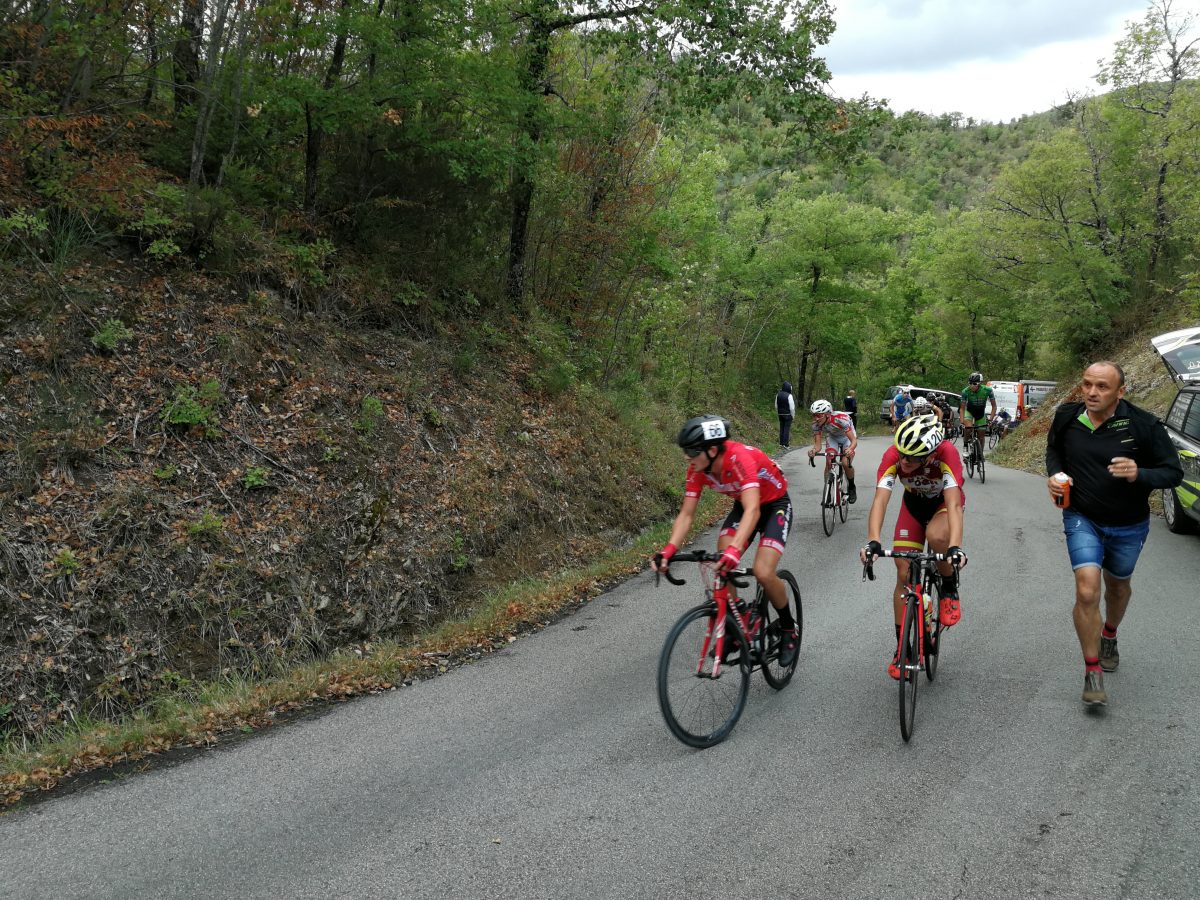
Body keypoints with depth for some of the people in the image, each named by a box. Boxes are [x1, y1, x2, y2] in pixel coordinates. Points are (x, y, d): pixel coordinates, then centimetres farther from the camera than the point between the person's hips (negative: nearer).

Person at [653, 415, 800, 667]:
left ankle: (789, 630, 5)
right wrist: (669, 550, -30)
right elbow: (686, 514, -15)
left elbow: (753, 510, -47)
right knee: (722, 565, -16)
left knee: (763, 573, -21)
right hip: (743, 505, 6)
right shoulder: (698, 468, -17)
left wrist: (735, 550, -61)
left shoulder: (740, 458, -37)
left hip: (775, 505, -6)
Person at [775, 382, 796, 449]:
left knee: (782, 428, 12)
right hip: (788, 414, -6)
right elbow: (792, 407, -14)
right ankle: (786, 444, -7)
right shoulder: (789, 396, -16)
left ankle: (781, 442, 16)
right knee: (787, 429, -4)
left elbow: (776, 406, 12)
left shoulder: (778, 395, 4)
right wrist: (793, 415, -3)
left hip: (780, 414, 6)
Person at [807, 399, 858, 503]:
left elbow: (854, 441, -41)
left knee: (846, 463, -22)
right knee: (828, 463, -17)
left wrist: (850, 449, -63)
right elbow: (818, 445, -25)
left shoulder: (840, 419, -40)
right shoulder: (816, 424, -27)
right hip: (832, 437, 3)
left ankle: (851, 488, 4)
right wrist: (813, 450, -49)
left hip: (847, 437, -3)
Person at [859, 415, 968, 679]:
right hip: (913, 503, 2)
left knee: (936, 536, -37)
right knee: (904, 574, -5)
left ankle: (950, 588, -6)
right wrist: (873, 541, -54)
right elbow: (880, 499, -39)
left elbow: (953, 503, -44)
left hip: (944, 502, -2)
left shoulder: (946, 453, -38)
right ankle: (902, 647, 9)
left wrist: (955, 547, -58)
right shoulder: (893, 456, -32)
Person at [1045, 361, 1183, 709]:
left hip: (1128, 526, 0)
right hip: (1082, 519, 0)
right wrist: (1054, 474, -9)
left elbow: (1173, 472, -14)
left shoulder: (1143, 425, -20)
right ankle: (1093, 672, -3)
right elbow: (1053, 448, 11)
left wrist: (1139, 474, -34)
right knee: (1087, 592, -16)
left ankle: (1109, 636, 53)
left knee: (1118, 587, 22)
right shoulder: (1067, 418, -11)